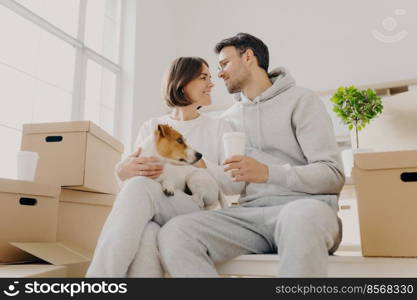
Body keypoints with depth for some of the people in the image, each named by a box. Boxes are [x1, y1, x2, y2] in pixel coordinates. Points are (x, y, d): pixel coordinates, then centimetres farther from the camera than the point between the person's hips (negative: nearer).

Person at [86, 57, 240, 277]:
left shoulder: (219, 128, 13)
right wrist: (123, 171, -17)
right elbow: (127, 181, 8)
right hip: (154, 218, 2)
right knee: (145, 236, -39)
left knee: (140, 187, -32)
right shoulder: (151, 127, 17)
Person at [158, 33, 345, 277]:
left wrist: (268, 172, -19)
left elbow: (333, 176, -5)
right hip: (250, 213, 5)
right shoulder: (229, 118, 21)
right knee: (175, 233, -23)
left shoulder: (301, 100, 6)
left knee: (301, 216, -42)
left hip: (304, 206, -4)